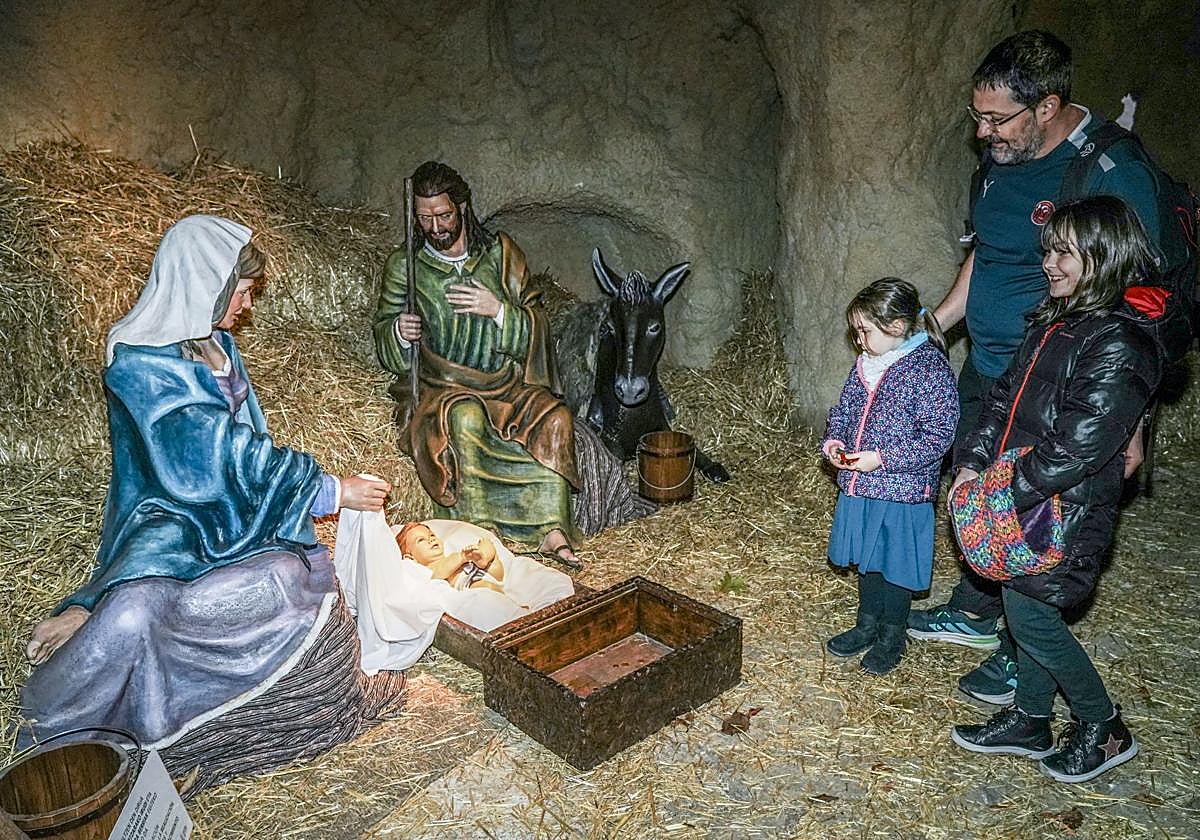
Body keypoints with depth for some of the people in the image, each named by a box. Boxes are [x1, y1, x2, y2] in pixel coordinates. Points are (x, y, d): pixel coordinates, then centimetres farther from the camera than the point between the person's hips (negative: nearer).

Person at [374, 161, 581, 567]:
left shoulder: (499, 252, 6)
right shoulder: (403, 266, 5)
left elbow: (535, 328, 4)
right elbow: (384, 346, 10)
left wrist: (498, 309, -15)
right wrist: (399, 331, -13)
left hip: (507, 382, 2)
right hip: (443, 386, -1)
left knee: (552, 418, -26)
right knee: (465, 418, -35)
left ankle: (552, 531, -25)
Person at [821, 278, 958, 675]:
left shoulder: (931, 370, -18)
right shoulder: (866, 364, 4)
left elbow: (938, 436, -21)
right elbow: (843, 409, 16)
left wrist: (881, 459, -23)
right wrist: (833, 441, -3)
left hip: (902, 492, -7)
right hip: (858, 486, 7)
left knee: (896, 565, 10)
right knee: (867, 558, 21)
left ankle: (892, 636, 30)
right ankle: (867, 624, 40)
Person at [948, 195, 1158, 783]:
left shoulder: (1117, 344, -20)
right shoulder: (1055, 323, 9)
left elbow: (1079, 444, -25)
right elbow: (1005, 397, 12)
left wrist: (1007, 491, -20)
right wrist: (974, 462, 2)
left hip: (1066, 509, -8)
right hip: (1022, 499, 8)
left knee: (1030, 615, -1)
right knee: (1027, 608, 16)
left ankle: (1102, 728, 21)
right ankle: (1030, 723, 33)